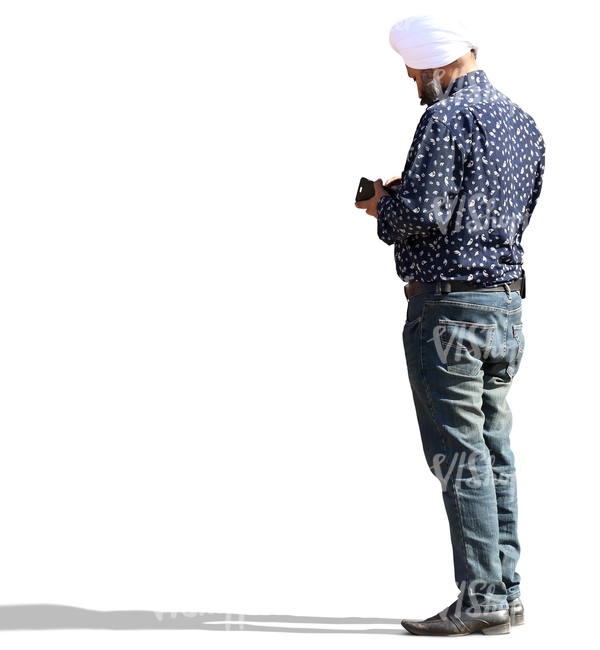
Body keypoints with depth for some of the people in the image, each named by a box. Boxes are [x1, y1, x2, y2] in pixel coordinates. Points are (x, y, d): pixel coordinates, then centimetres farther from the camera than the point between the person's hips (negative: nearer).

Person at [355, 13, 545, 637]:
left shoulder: (446, 119, -13)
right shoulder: (522, 122, 14)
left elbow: (422, 216, -21)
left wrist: (382, 205, 1)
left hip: (447, 305, -9)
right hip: (506, 300, 9)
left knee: (459, 454, -6)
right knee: (494, 452, 11)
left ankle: (481, 597, -5)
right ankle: (507, 591, 13)